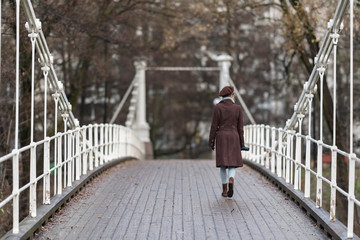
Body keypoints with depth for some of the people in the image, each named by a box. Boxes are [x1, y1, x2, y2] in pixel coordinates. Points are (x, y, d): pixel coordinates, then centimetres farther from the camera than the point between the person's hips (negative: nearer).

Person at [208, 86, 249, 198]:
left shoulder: (218, 107, -3)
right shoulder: (238, 108, -1)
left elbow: (214, 126, -4)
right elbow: (240, 127, 1)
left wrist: (211, 142, 2)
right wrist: (241, 144, 7)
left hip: (221, 138, 0)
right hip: (234, 138, 0)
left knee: (223, 165, 7)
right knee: (232, 164, 5)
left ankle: (224, 190, 7)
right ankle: (231, 181, -23)